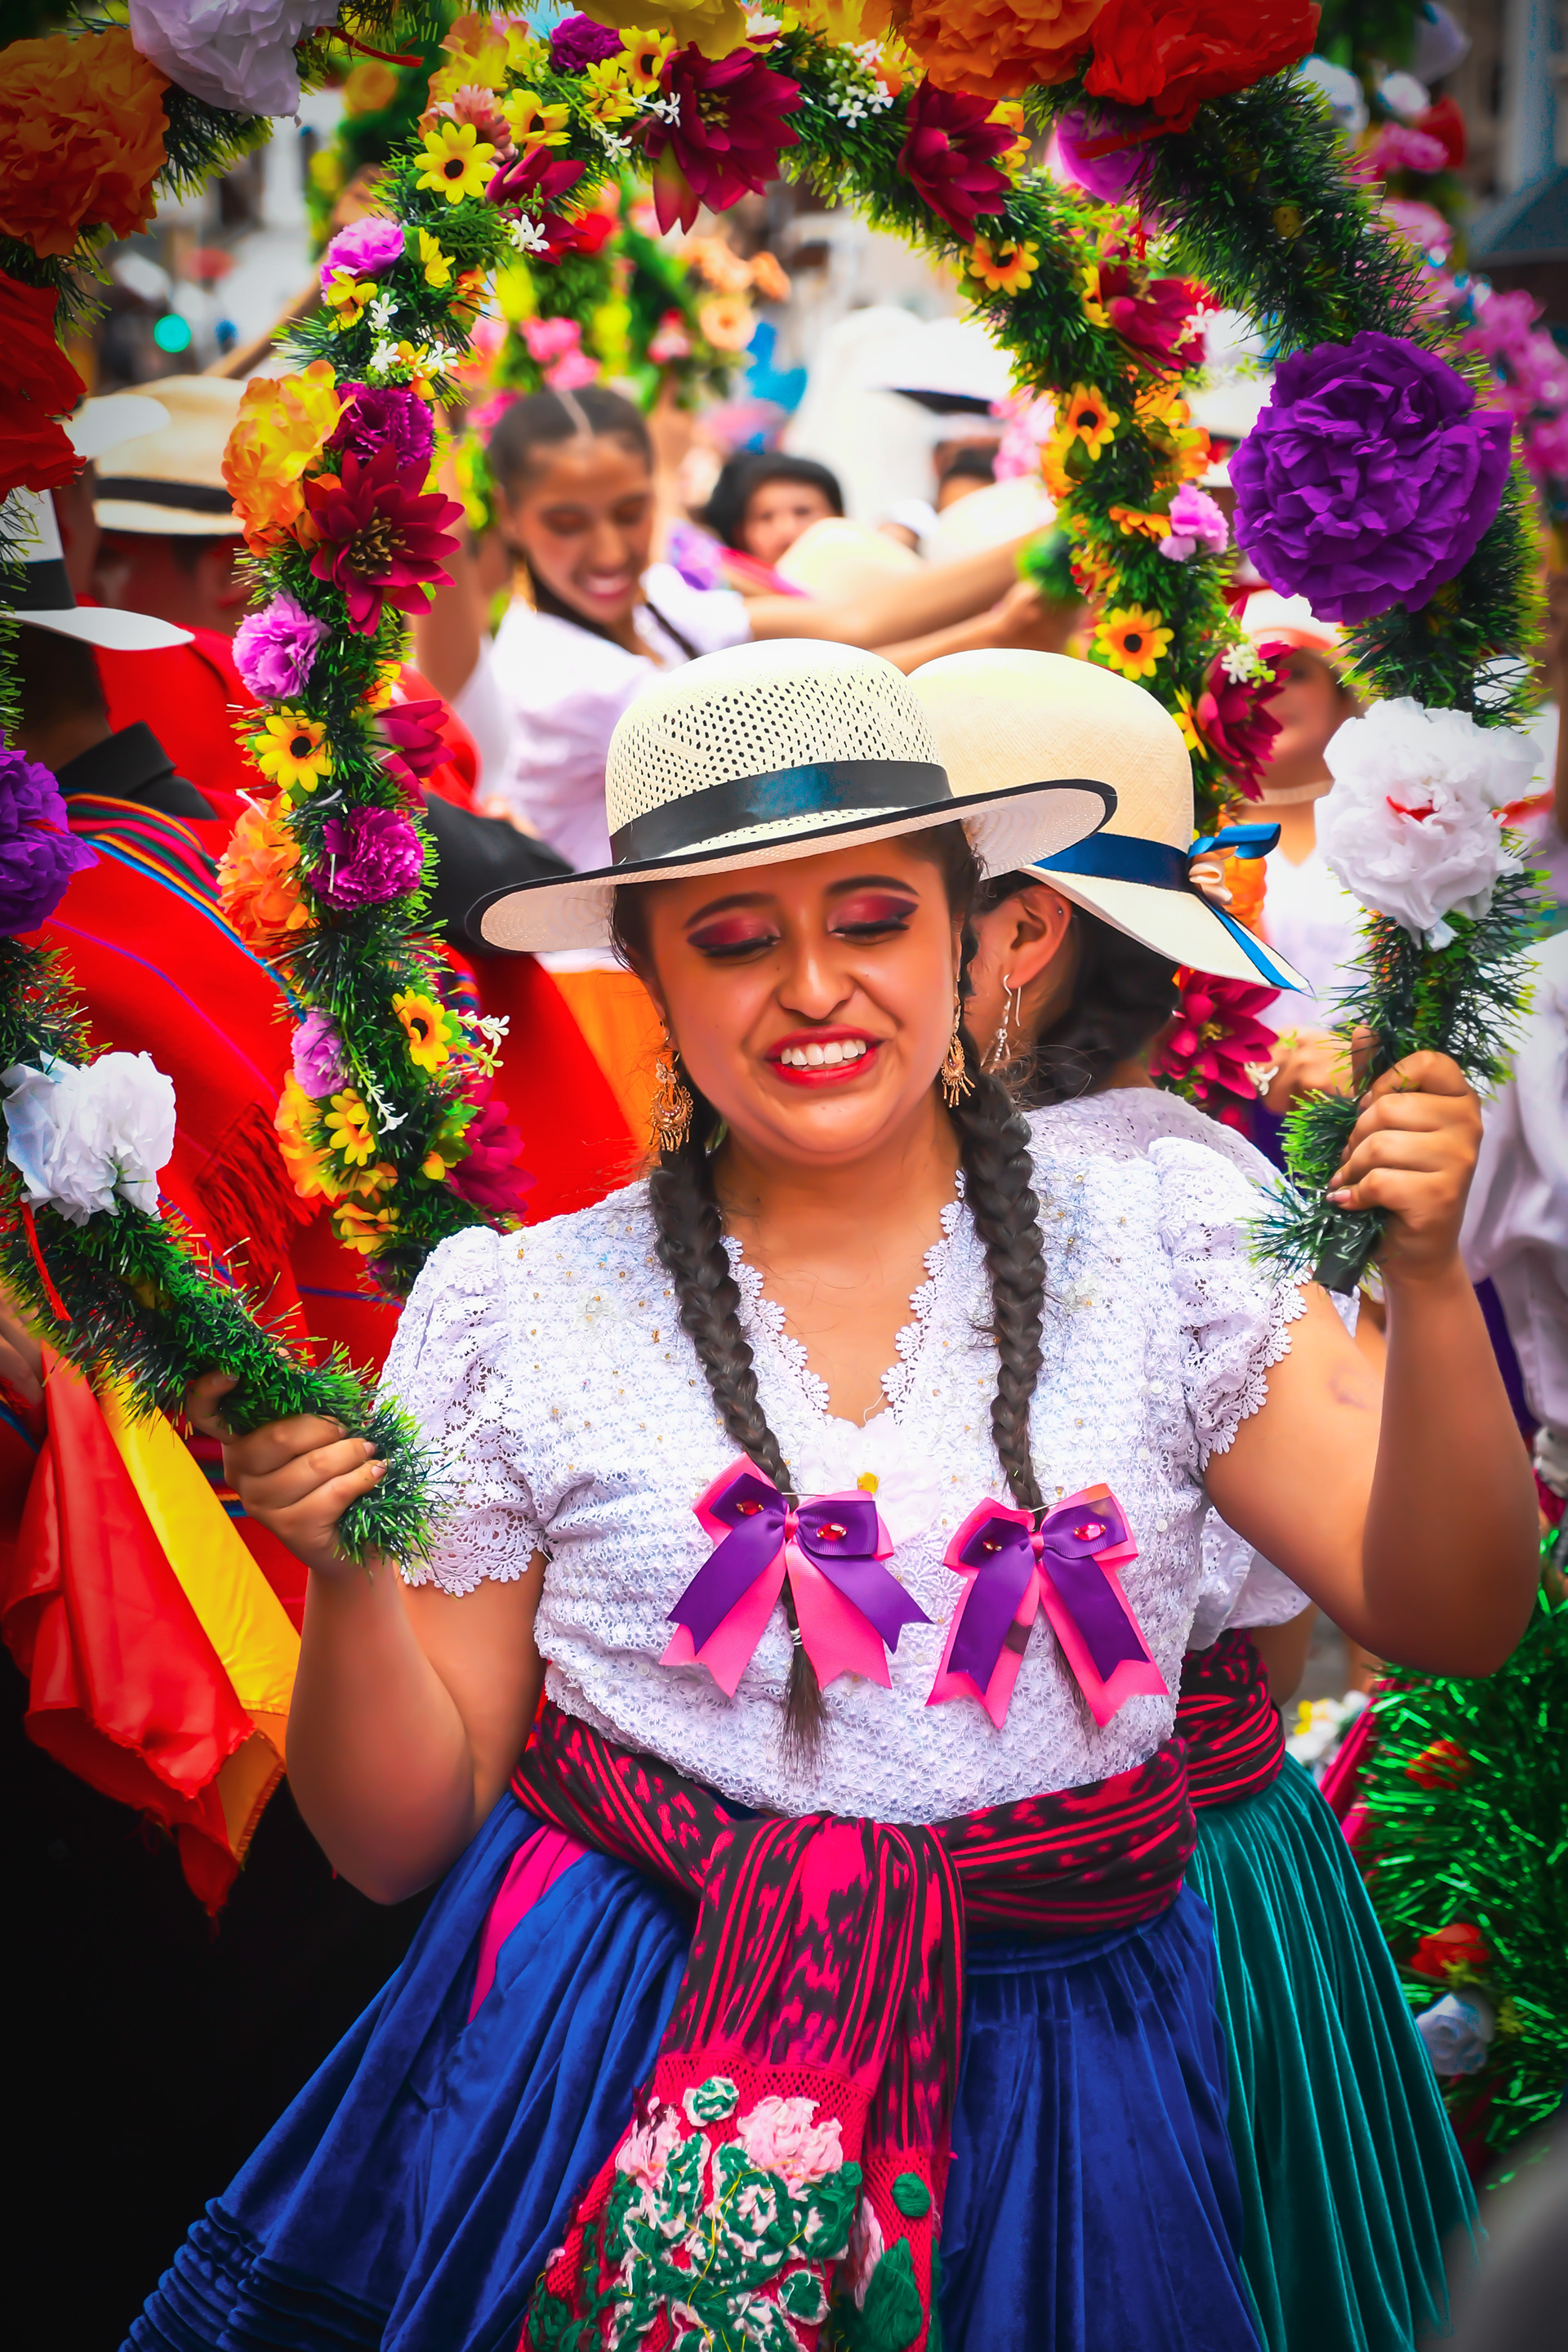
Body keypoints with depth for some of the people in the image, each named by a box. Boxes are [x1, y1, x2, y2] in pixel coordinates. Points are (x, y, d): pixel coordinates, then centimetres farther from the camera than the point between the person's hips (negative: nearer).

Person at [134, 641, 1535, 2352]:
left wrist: (1426, 1281, -20)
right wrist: (346, 1577, -18)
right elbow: (405, 1836, 0)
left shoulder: (1163, 1235, -2)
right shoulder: (517, 1318, -3)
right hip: (625, 2070, 0)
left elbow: (1451, 1616, -6)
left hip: (1062, 2068, 1)